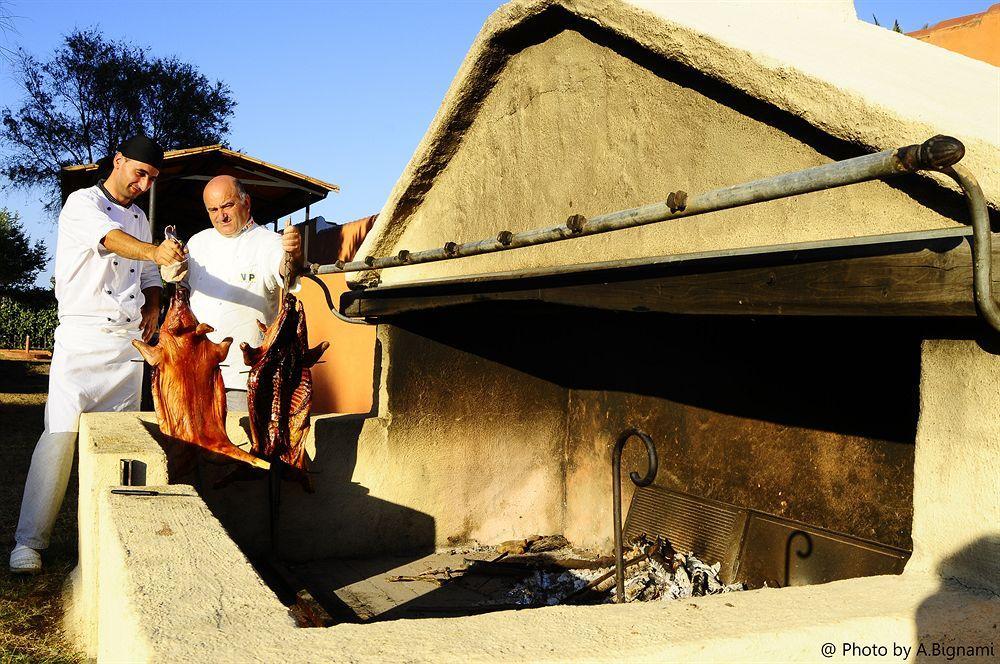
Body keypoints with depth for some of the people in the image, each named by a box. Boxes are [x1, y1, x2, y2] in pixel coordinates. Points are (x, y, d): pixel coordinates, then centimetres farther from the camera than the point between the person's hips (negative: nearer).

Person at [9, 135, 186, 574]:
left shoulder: (140, 218, 19)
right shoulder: (82, 203, -3)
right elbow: (110, 239, -26)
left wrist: (152, 309, 6)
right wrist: (154, 252, -45)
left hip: (128, 342, 6)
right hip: (82, 337, -6)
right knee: (62, 433, -12)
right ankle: (29, 541, -4)